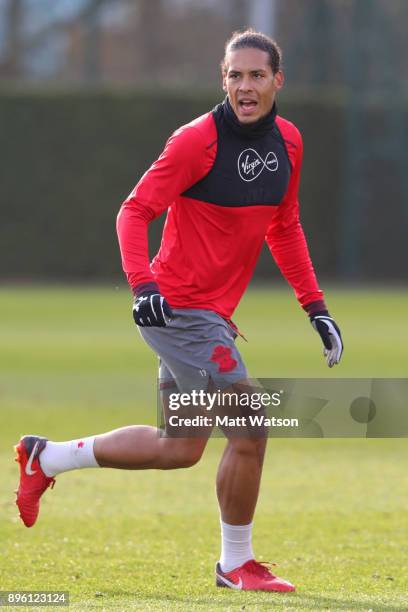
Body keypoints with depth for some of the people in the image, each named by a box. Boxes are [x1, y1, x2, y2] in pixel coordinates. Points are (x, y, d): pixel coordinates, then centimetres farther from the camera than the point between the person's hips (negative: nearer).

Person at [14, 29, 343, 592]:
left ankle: (48, 458, 29)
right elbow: (134, 211, -16)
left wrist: (316, 307, 13)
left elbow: (284, 228, 18)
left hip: (209, 313, 8)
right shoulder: (197, 140, -16)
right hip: (179, 307, -8)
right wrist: (143, 285, -30)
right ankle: (236, 563, 5)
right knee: (249, 428, -10)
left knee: (179, 449, 15)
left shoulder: (287, 142, 6)